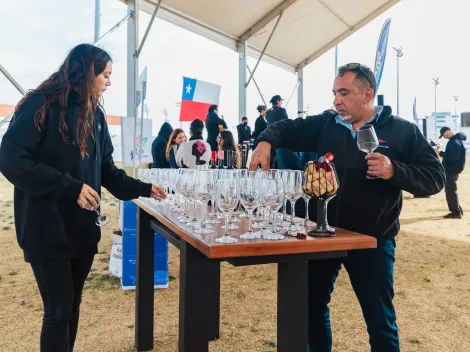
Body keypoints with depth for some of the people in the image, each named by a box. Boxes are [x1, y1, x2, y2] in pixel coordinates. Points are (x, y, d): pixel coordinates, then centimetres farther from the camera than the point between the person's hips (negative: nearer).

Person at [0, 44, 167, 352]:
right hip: (47, 228, -6)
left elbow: (106, 169, 11)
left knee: (73, 305, 16)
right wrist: (71, 187, -22)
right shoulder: (41, 106, -11)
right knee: (59, 310, 1)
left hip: (83, 226, 6)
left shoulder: (95, 114, 9)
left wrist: (142, 188, 0)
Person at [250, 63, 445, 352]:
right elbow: (287, 128, 5)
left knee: (381, 322, 9)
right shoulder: (326, 124, 4)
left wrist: (394, 171, -25)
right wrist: (267, 142, -17)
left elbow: (436, 177, -8)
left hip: (373, 241, -3)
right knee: (313, 309, 18)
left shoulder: (403, 131, -6)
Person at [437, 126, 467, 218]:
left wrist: (441, 153, -17)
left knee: (451, 191, -5)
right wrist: (442, 153, 7)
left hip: (452, 170, -11)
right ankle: (457, 210, 24)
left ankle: (456, 212, -1)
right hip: (451, 169, 11)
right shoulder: (455, 140, 14)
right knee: (451, 191, 17)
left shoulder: (454, 142, -19)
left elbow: (453, 157, -26)